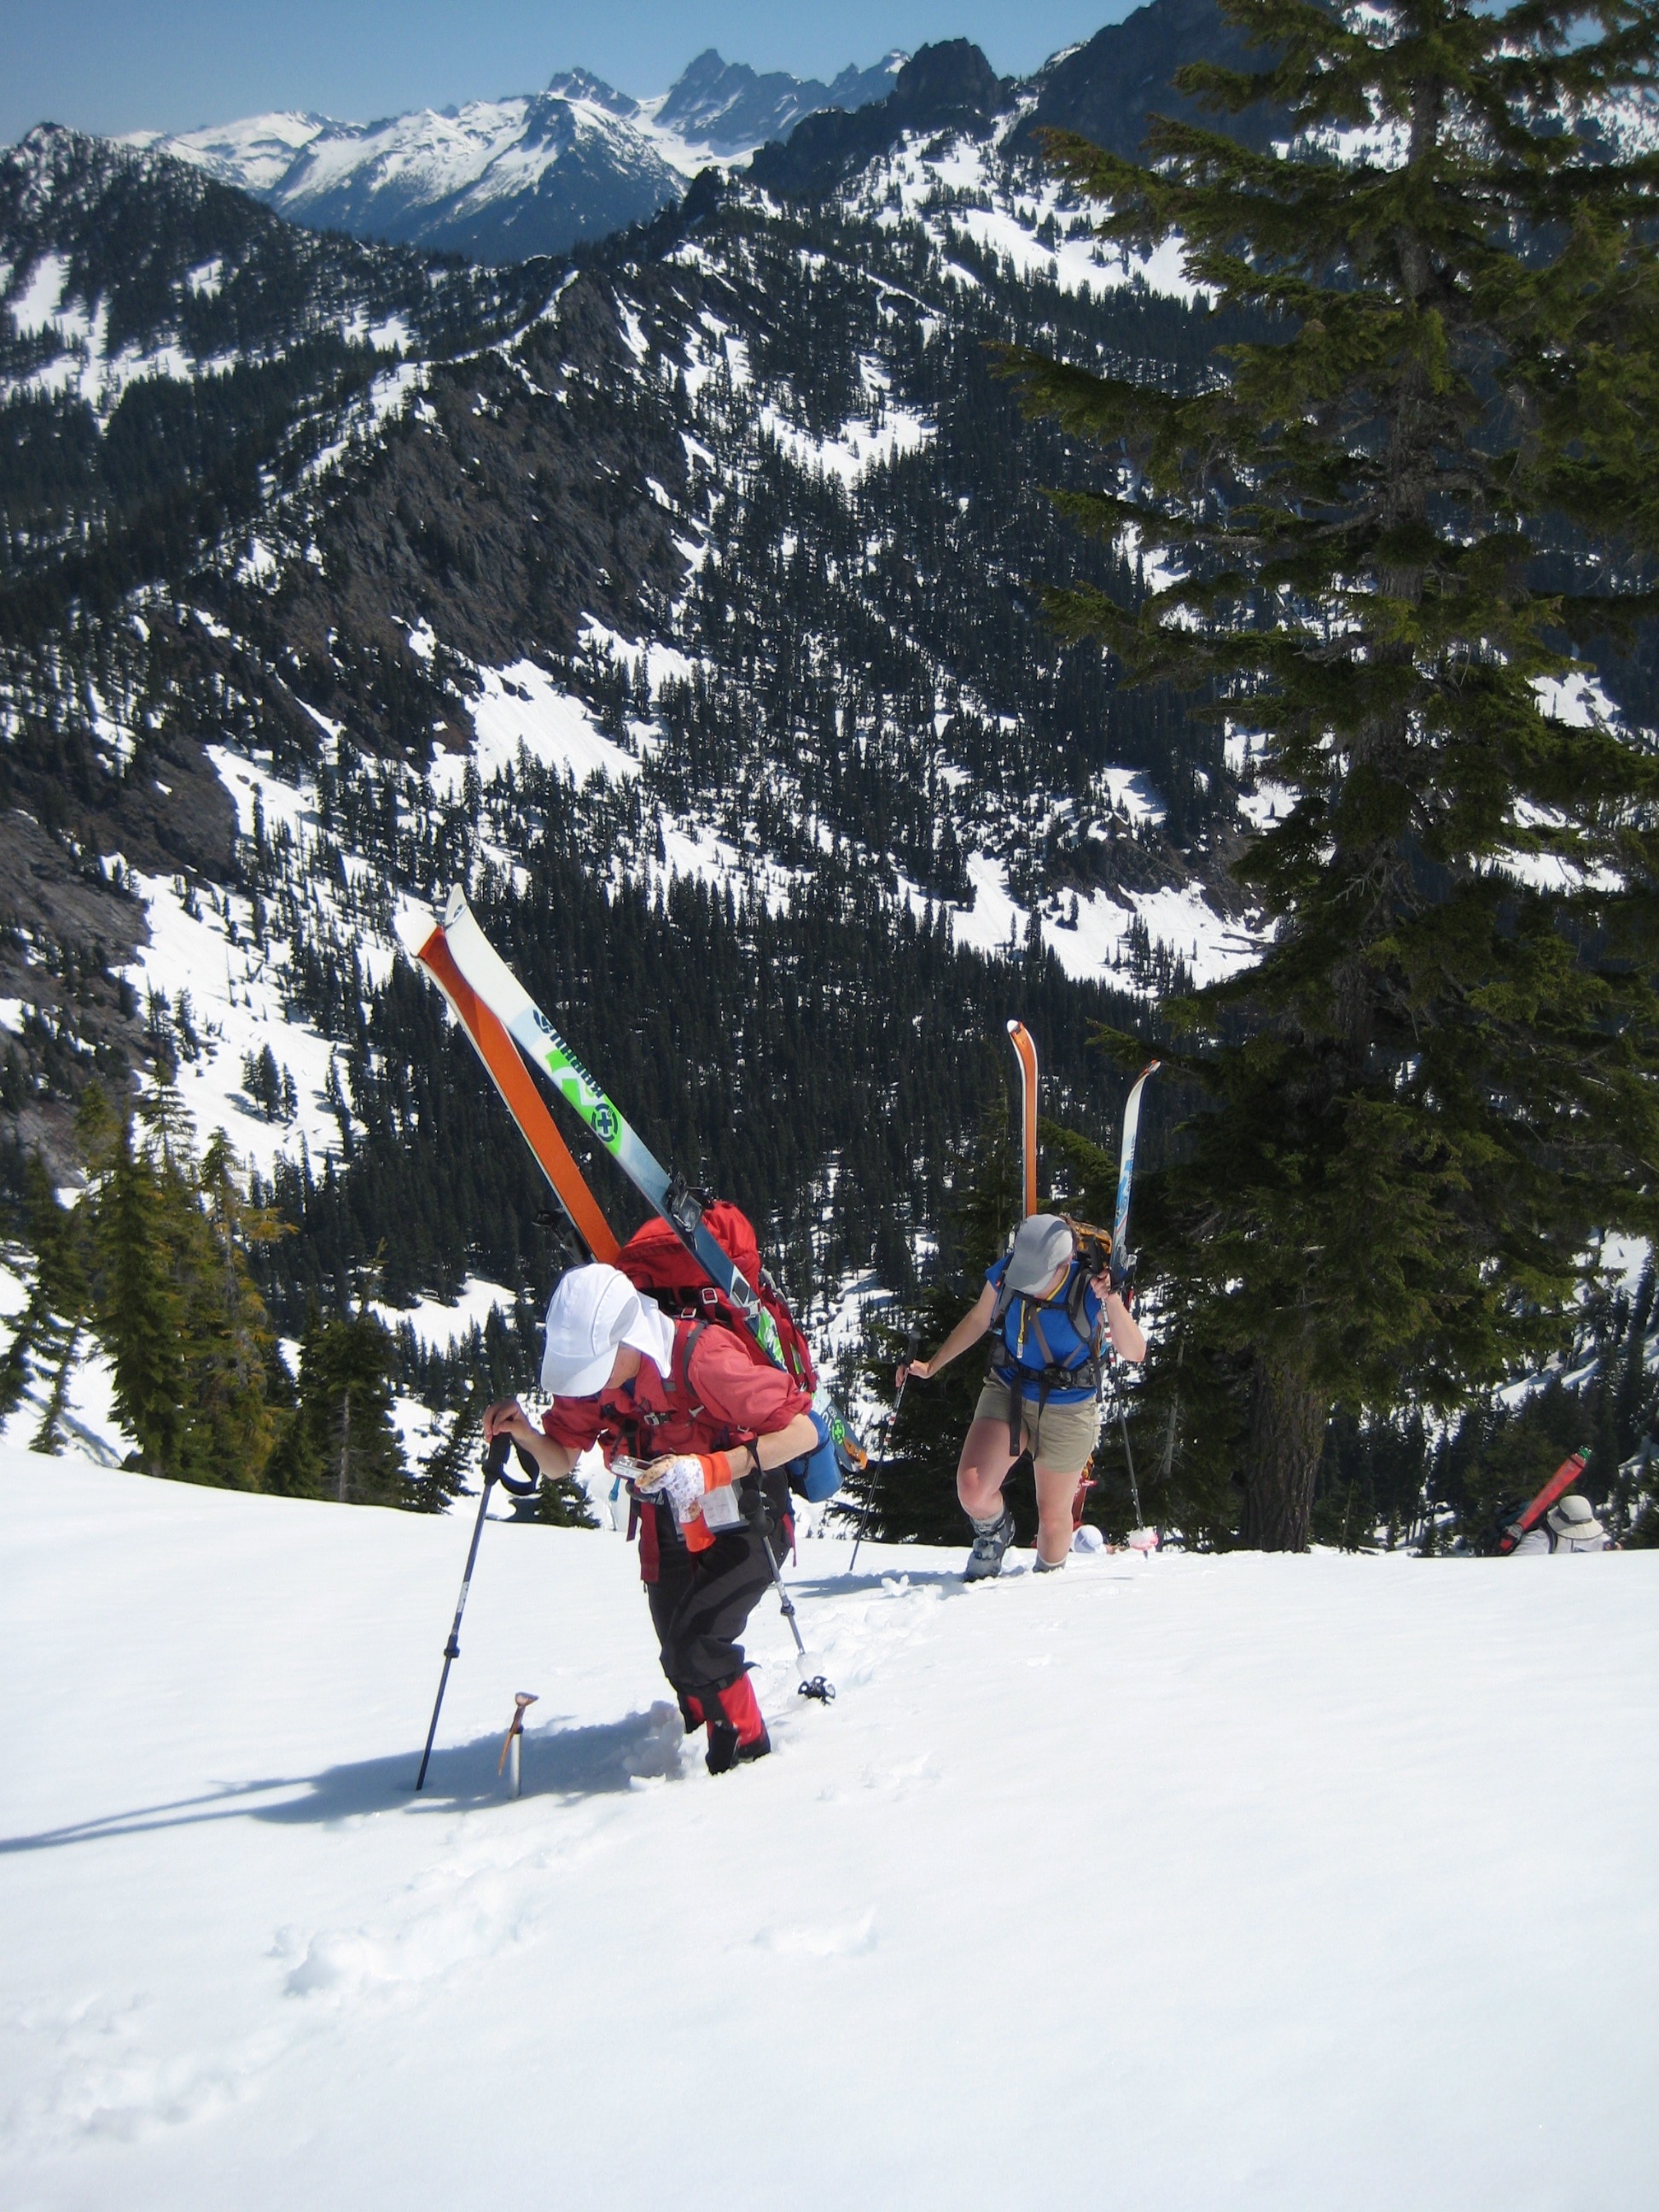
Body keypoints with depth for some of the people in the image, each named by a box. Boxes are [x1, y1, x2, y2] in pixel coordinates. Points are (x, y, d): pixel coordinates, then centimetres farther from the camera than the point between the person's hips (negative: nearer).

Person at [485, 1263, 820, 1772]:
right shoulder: (590, 1375, -11)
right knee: (681, 1665, 12)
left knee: (697, 1646, -22)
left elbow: (802, 1433, -30)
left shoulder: (702, 1359, -31)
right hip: (670, 1537, 6)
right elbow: (560, 1460, 2)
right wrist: (523, 1432, -21)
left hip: (743, 1526, -6)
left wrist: (706, 1470, -39)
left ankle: (748, 1756, 0)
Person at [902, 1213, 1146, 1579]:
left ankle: (1047, 1579, 41)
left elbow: (1135, 1353, -26)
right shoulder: (1005, 1276, -15)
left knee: (1053, 1516, 9)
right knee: (972, 1489, -18)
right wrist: (930, 1366, 10)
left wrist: (1112, 1301, -40)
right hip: (1007, 1394, 2)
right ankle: (995, 1532, 18)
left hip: (1067, 1413, -2)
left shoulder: (1090, 1289, -22)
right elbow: (978, 1320, 7)